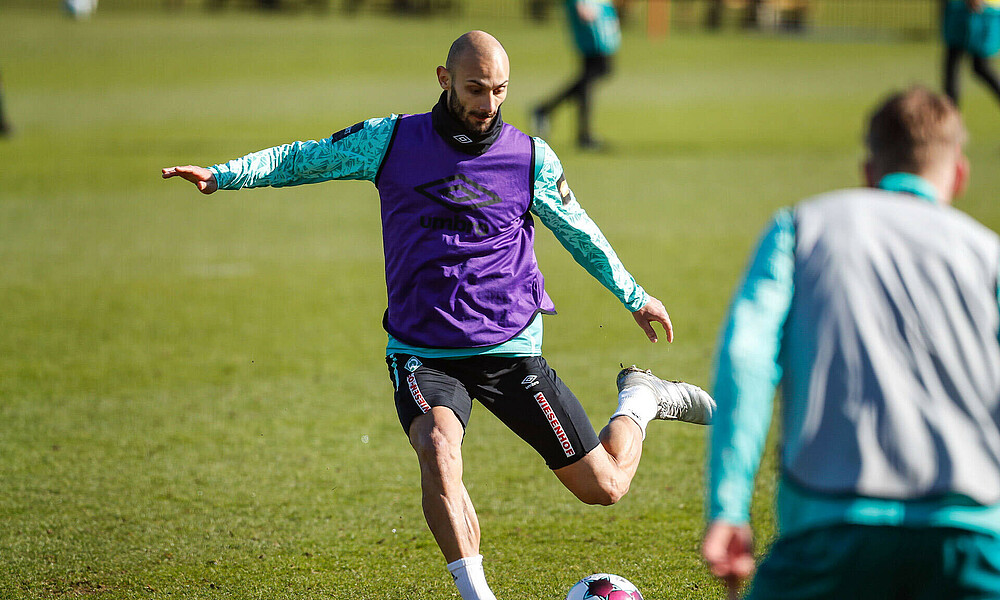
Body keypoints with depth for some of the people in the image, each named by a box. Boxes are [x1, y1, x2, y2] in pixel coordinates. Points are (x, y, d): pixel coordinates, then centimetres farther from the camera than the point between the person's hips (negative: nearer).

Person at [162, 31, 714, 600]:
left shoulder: (532, 157, -1)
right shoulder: (392, 141, -2)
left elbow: (579, 233, 14)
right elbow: (306, 158, 8)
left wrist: (635, 297, 22)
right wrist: (221, 175, -3)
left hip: (511, 349, 1)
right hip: (421, 353, 0)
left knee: (604, 486, 1)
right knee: (437, 450, -33)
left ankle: (641, 400, 32)